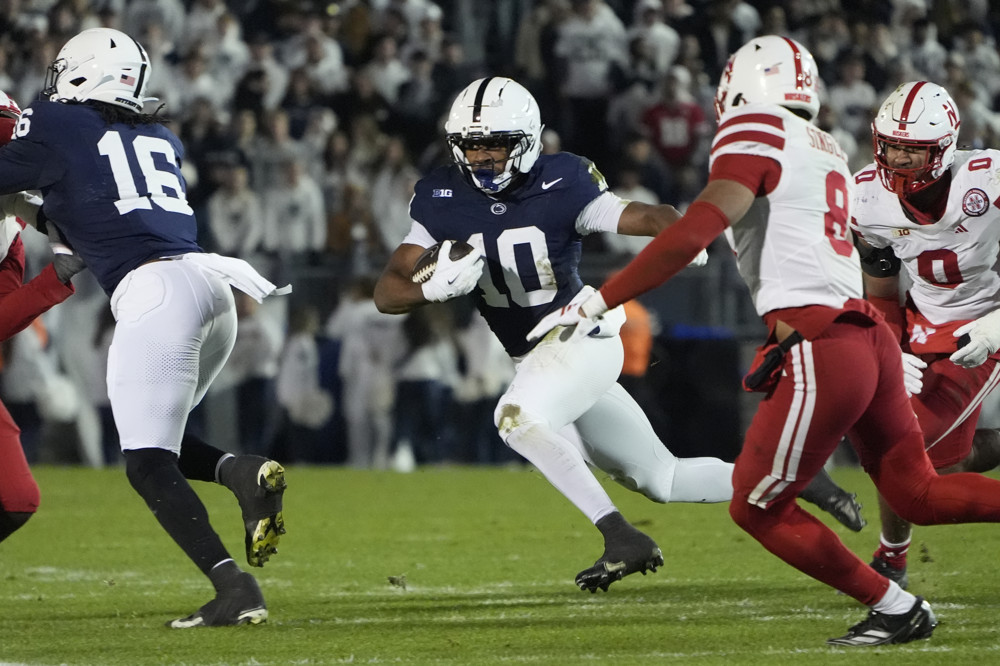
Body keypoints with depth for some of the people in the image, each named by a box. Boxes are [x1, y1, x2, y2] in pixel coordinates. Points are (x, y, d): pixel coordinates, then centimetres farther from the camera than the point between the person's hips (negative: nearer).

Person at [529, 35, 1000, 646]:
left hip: (819, 354, -8)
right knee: (918, 494, 18)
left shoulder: (756, 133, -5)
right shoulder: (829, 153, 20)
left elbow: (692, 234, -16)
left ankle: (897, 609, 10)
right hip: (872, 337, 8)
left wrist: (599, 303, -15)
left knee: (757, 508, 7)